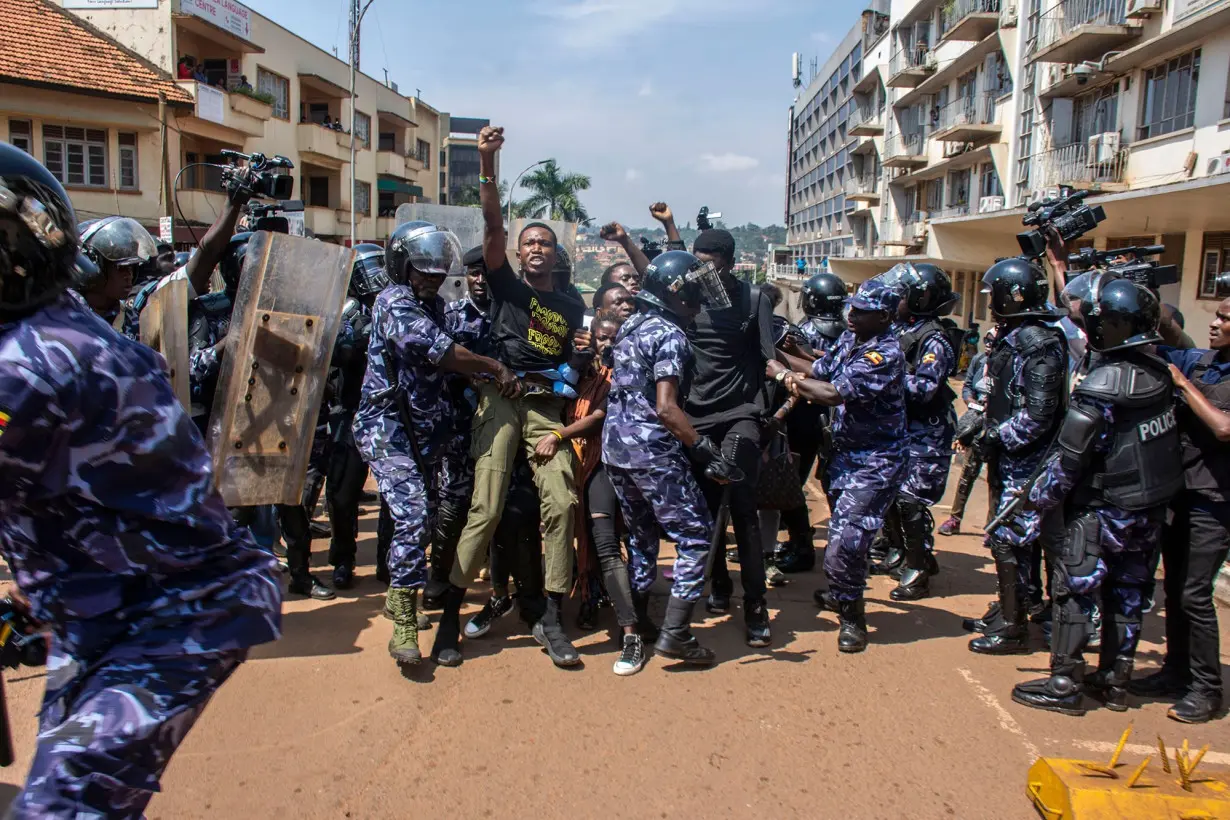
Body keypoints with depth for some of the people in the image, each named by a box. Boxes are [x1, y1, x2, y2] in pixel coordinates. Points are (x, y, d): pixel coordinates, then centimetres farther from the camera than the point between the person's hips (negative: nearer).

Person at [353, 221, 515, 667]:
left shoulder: (434, 304, 16)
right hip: (387, 426, -9)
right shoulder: (394, 303, -12)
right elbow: (440, 352, -19)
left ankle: (401, 595, 30)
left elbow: (448, 359, 16)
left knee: (425, 516, 12)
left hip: (424, 429, 9)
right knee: (412, 515, -18)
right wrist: (495, 368, -11)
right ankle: (404, 622, -10)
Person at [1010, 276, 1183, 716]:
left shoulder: (1102, 384, -22)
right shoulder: (1160, 370, -3)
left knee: (1073, 588, 1)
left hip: (1105, 508, -7)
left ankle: (1065, 683, 5)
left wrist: (1037, 497, -6)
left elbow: (1071, 455, -17)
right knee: (1127, 591, 15)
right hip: (1152, 506, 7)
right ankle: (1115, 681, 25)